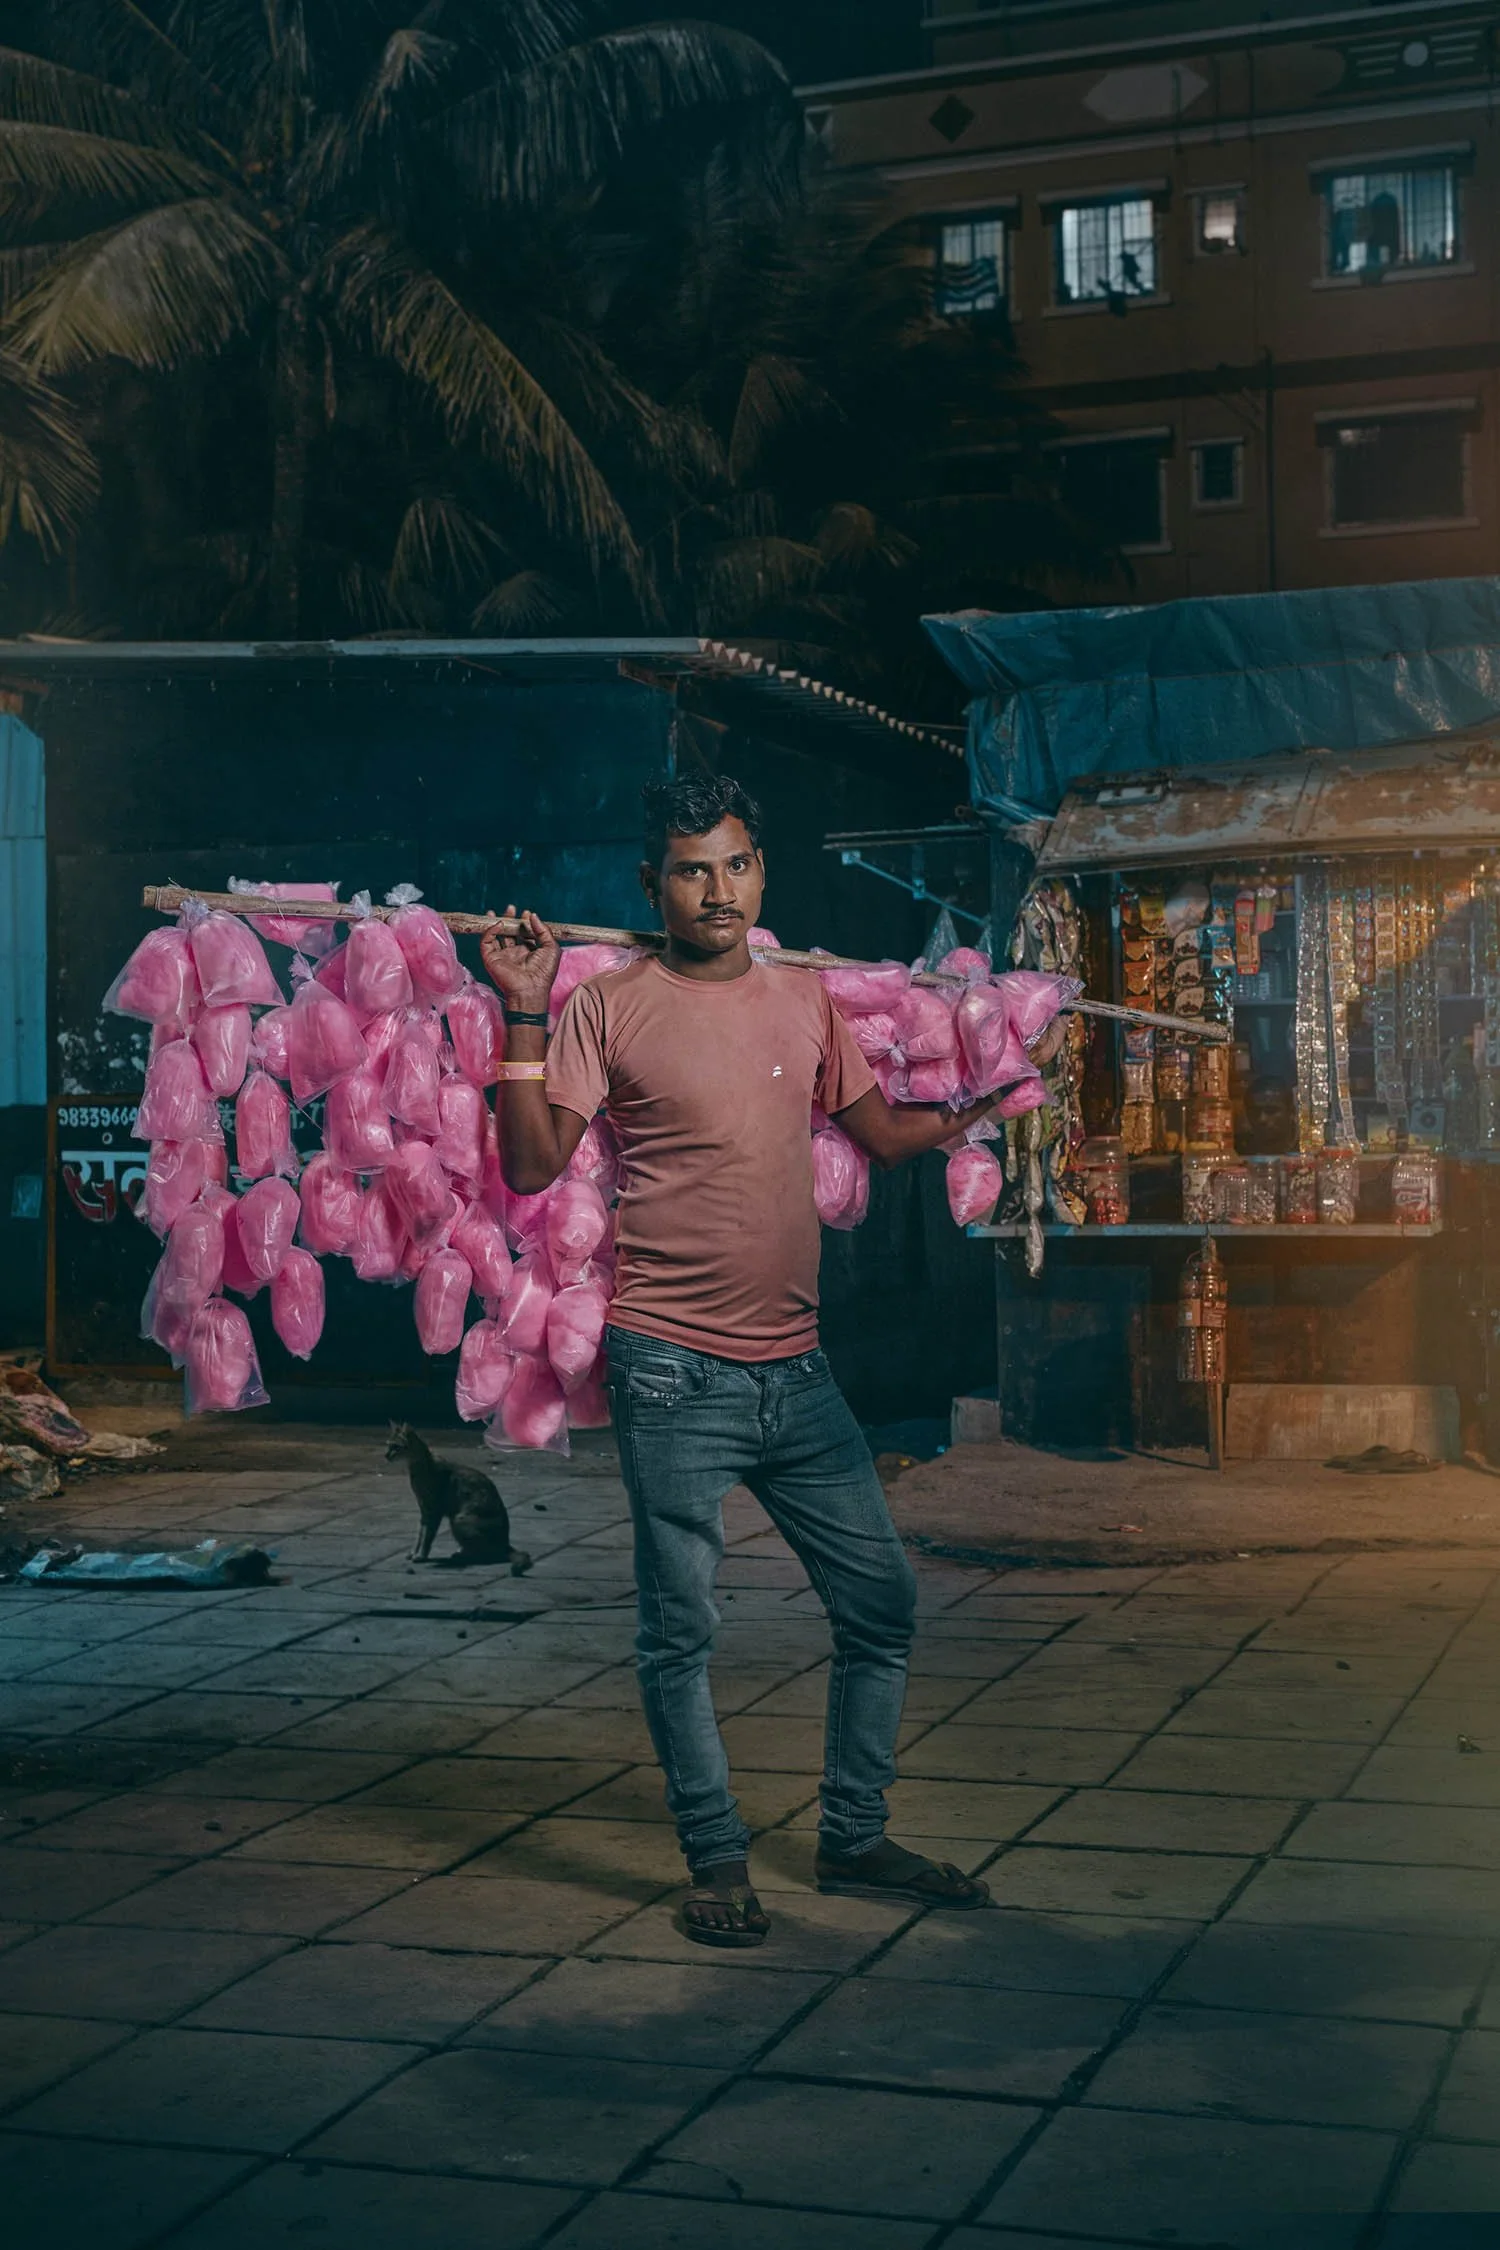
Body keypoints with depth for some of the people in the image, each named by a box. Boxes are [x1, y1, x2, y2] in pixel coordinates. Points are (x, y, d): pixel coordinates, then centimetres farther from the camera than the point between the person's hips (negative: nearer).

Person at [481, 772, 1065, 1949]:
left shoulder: (808, 1000, 10)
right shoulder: (610, 1007, -4)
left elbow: (884, 1133, 21)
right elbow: (533, 1166, -9)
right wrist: (524, 1017, -15)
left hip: (796, 1365, 5)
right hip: (674, 1369, -5)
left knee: (882, 1600, 9)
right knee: (681, 1629, 2)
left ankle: (855, 1838, 25)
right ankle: (718, 1861, 18)